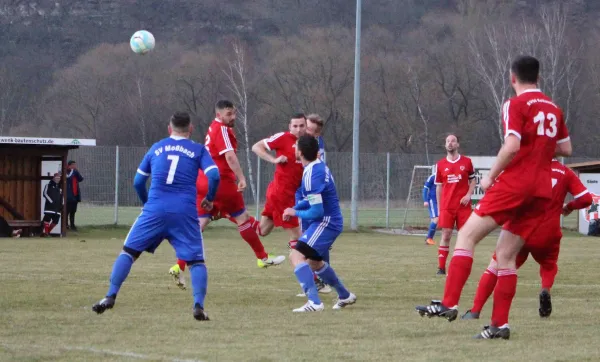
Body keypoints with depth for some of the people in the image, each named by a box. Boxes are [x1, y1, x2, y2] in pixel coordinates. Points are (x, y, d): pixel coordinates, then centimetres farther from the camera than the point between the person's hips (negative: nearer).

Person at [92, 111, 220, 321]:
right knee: (196, 260, 7)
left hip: (155, 210, 1)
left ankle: (110, 297, 0)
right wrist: (209, 199, 14)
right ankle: (199, 305, -12)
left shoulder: (156, 148, 17)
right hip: (185, 213, -1)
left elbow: (138, 181, 21)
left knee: (129, 251, 10)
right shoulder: (198, 150, 10)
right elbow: (214, 176, -3)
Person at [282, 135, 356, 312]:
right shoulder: (320, 166, 8)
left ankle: (314, 302, -32)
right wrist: (294, 208, 7)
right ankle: (345, 296, 42)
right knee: (313, 261, 28)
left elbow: (317, 211, -23)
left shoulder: (311, 175, -22)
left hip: (325, 222, -10)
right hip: (332, 222, 10)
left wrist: (295, 213, -7)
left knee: (297, 256, -21)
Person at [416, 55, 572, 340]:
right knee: (506, 254, 10)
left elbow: (512, 146, -18)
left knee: (467, 235, -6)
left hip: (514, 184, -7)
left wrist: (491, 177, -8)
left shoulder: (516, 105, -6)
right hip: (542, 191, 7)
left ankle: (449, 303, -18)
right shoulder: (553, 109, 15)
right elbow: (566, 148, 21)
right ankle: (500, 324, 5)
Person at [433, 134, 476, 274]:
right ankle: (441, 267, -2)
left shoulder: (466, 162, 4)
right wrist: (439, 208, 8)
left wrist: (468, 194, -8)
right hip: (446, 207, 0)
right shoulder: (440, 164, 6)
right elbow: (438, 187, 10)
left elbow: (473, 180, 10)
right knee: (446, 235, -3)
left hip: (463, 205, 0)